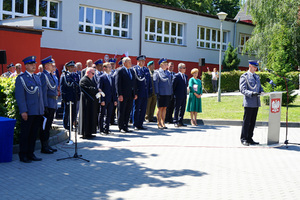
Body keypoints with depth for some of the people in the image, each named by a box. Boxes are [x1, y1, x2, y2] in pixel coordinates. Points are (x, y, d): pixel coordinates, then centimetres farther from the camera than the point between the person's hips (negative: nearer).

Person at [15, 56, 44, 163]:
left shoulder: (37, 78, 16)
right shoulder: (21, 78, -5)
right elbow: (19, 96, -11)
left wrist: (42, 109, 15)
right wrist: (23, 111, -17)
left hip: (38, 112, 6)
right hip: (28, 112, -6)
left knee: (34, 134, 11)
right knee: (25, 134, 2)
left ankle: (30, 154, 20)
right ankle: (23, 155, 10)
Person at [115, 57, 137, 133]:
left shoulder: (132, 71, 14)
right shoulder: (119, 71, -6)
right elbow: (117, 83, -11)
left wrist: (135, 93, 11)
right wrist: (119, 95, -16)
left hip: (131, 95, 6)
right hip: (123, 95, -6)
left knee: (128, 112, 9)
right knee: (121, 112, 2)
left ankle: (125, 126, 18)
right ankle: (121, 127, 10)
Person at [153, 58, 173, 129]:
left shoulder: (168, 72, 15)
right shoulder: (157, 72, -4)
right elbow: (155, 83, -8)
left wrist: (171, 92, 12)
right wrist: (157, 93, -15)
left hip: (168, 93, 6)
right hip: (161, 93, -6)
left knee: (164, 108, 8)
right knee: (160, 108, -1)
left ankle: (163, 123, 14)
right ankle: (159, 124, 5)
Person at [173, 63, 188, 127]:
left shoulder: (185, 76, 12)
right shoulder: (176, 76, -10)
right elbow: (173, 86, -8)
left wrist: (185, 92, 12)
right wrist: (174, 94, -6)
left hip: (184, 95, 7)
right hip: (178, 96, -7)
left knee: (183, 109, 9)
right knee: (177, 109, 0)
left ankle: (181, 122, 18)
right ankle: (175, 122, 7)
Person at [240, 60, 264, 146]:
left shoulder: (257, 76, 18)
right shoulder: (244, 76, -5)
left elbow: (259, 87, 22)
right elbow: (243, 89, -12)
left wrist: (261, 91, -2)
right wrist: (251, 93, -28)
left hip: (256, 102, 7)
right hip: (248, 103, -7)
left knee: (253, 122, 10)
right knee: (246, 121, -3)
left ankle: (249, 139, 18)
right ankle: (243, 139, 5)